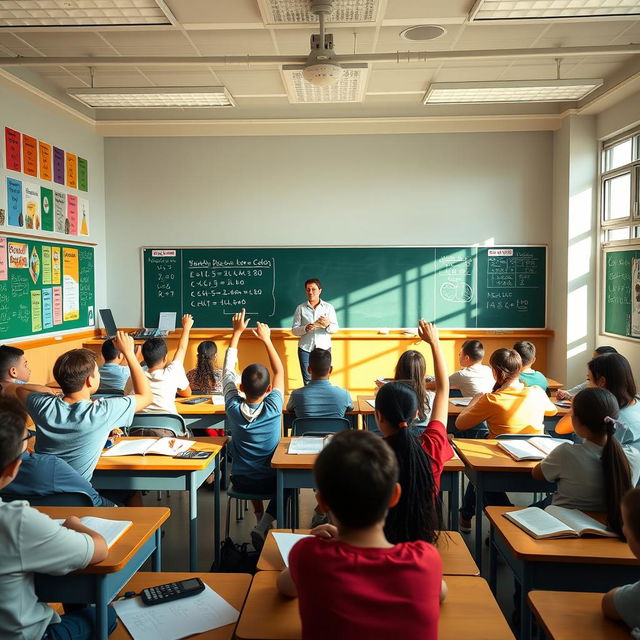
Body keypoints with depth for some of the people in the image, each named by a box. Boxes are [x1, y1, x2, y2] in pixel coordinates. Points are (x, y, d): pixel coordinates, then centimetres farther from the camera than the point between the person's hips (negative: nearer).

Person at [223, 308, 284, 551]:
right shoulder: (273, 408, -21)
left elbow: (227, 368, -4)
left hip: (240, 481, 3)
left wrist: (237, 332, 1)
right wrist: (266, 339, 0)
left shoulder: (233, 407, -16)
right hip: (270, 481, -3)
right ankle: (264, 526, 7)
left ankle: (260, 520, 29)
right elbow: (279, 371, -6)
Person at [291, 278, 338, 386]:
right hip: (305, 349, 0)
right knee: (307, 380, 3)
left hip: (324, 348, 0)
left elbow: (335, 328, 2)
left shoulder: (328, 307, 5)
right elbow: (294, 330, 1)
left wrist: (327, 325, -21)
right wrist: (306, 328, -19)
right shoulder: (300, 308, 4)